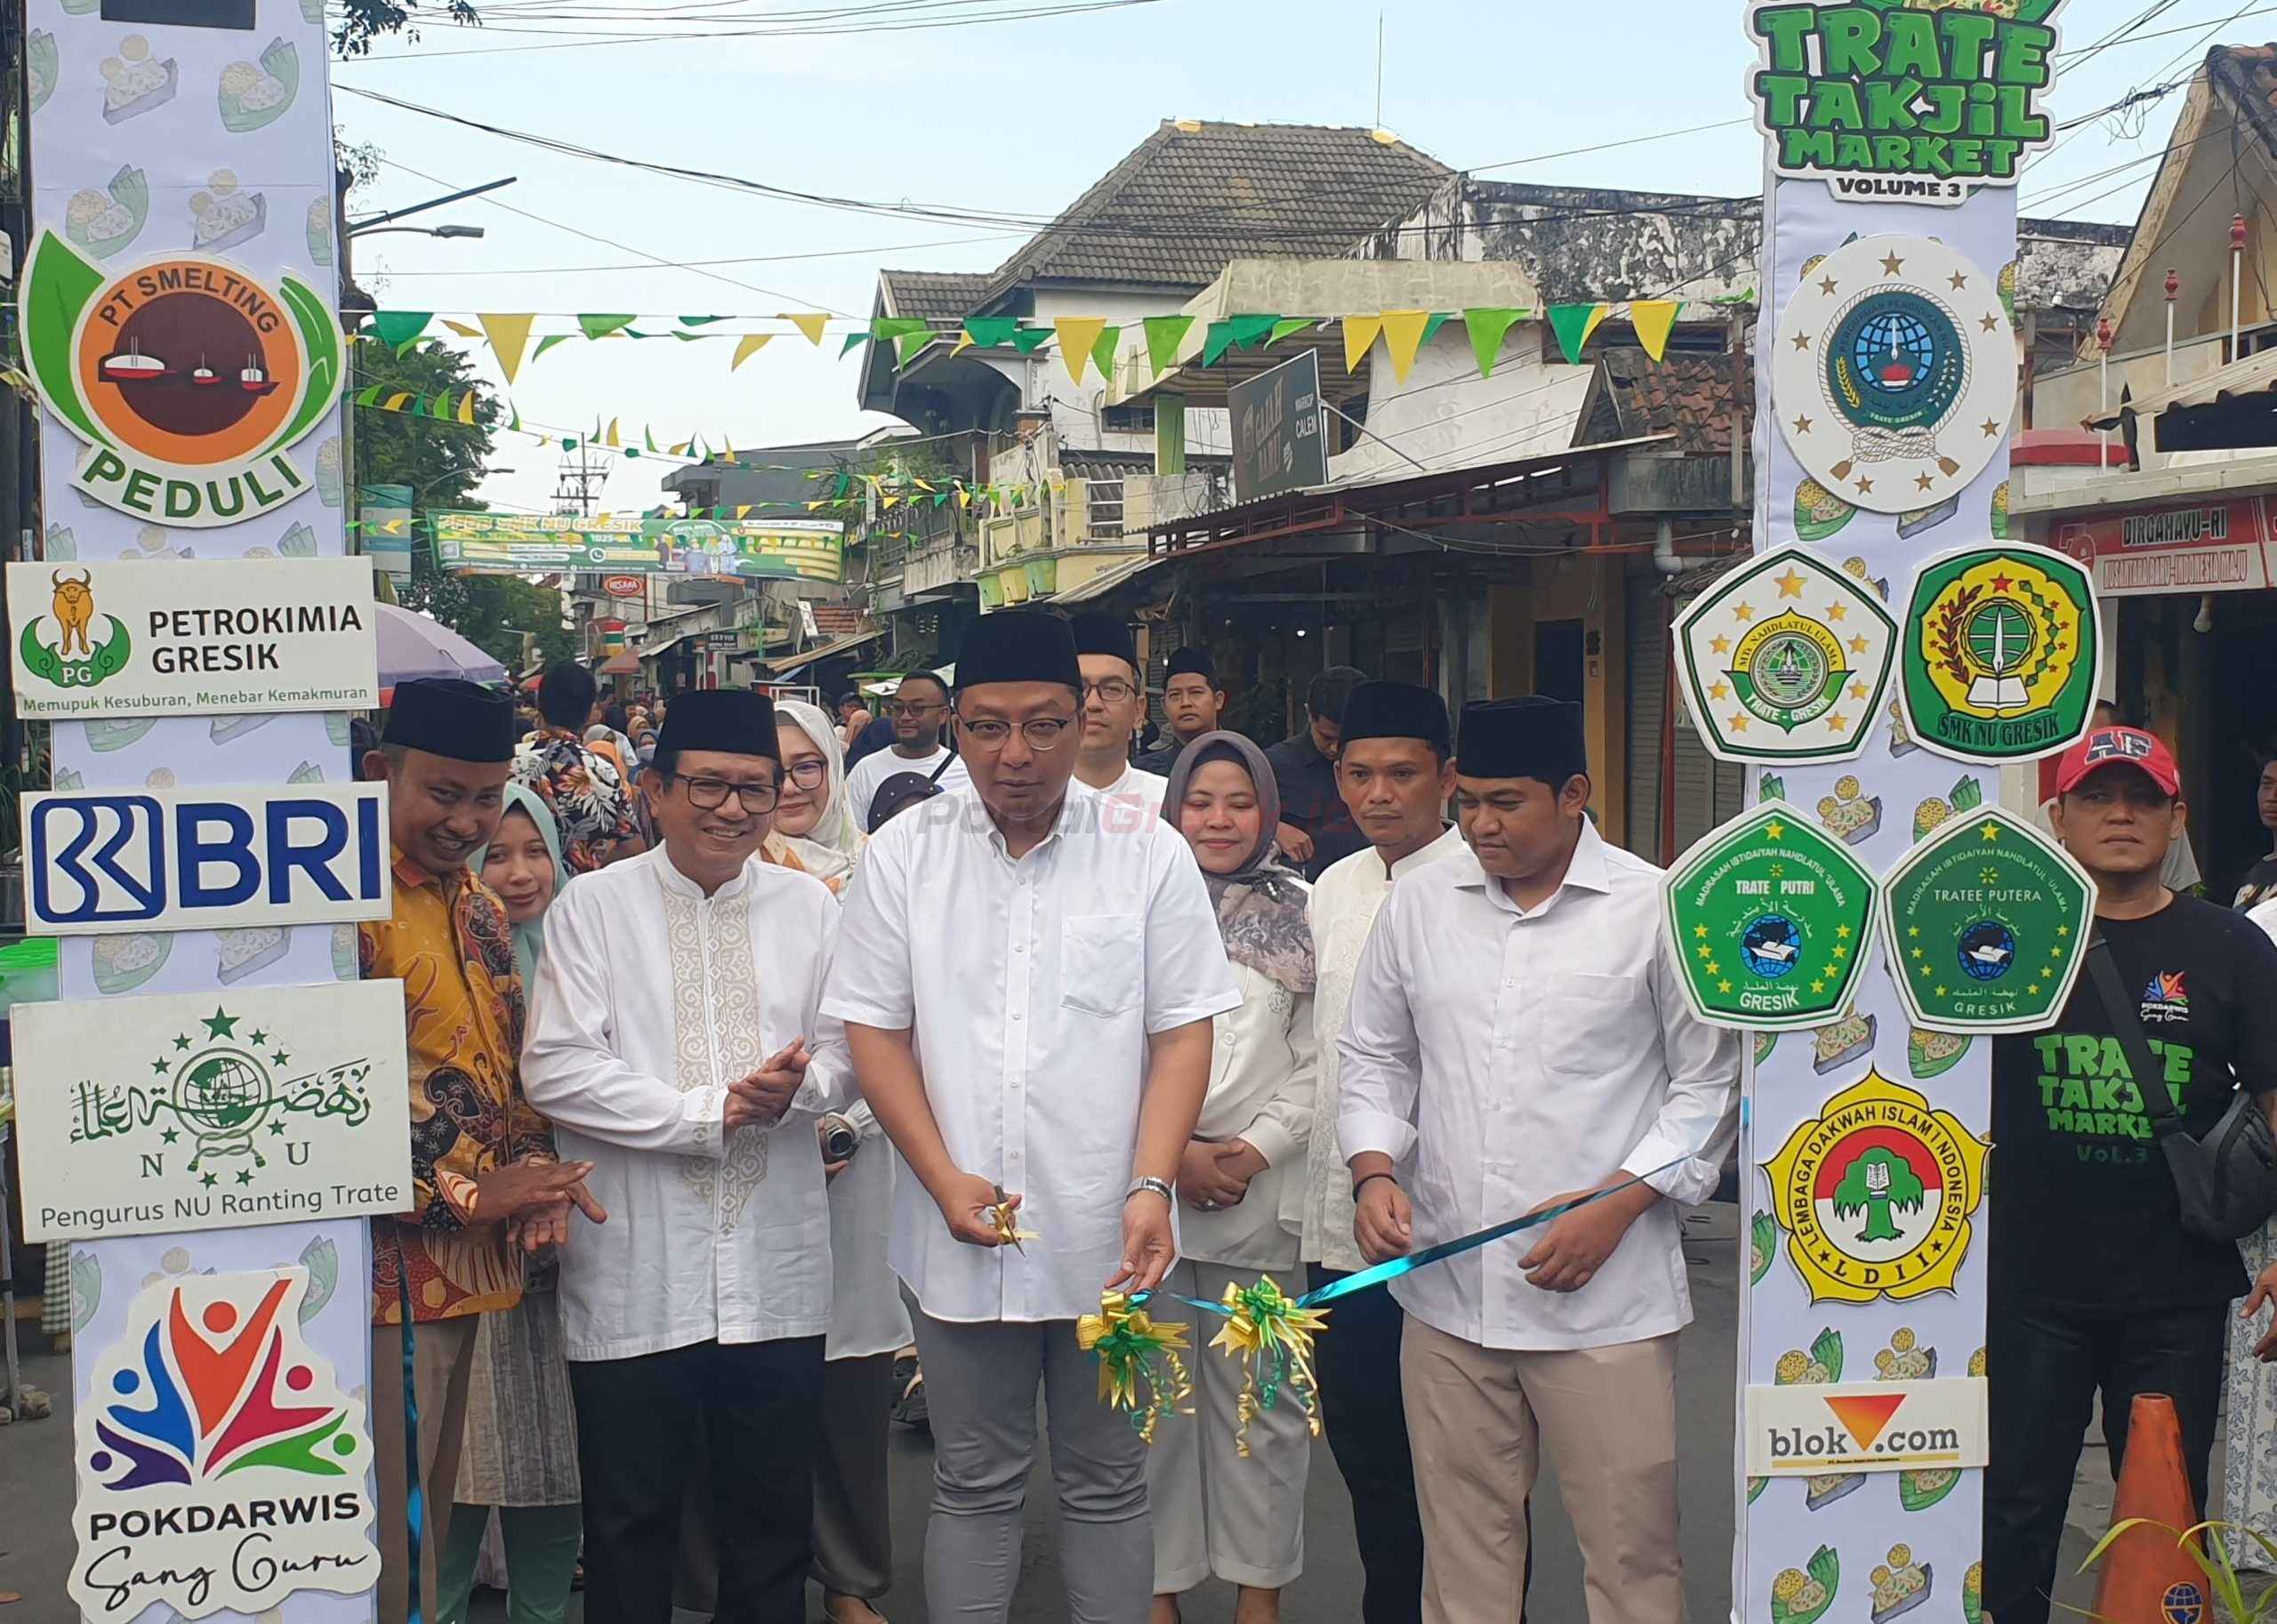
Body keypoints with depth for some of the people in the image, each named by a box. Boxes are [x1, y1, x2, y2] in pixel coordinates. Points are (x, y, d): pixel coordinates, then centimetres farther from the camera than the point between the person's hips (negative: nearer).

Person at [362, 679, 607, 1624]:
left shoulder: (478, 908, 14)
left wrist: (533, 1177, 3)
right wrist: (466, 1197, -15)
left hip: (468, 1263, 9)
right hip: (388, 1264, -8)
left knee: (431, 1512, 18)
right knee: (387, 1544, -3)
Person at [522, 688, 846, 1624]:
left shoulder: (809, 906, 7)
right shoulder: (594, 906, -1)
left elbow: (844, 1053, 7)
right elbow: (556, 1071, -9)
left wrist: (794, 1086, -15)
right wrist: (708, 1112, -14)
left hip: (775, 1270, 2)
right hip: (634, 1274, -2)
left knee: (774, 1513, 13)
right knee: (630, 1519, 10)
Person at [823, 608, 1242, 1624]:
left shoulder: (1150, 853, -1)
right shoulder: (903, 855, 1)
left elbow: (1183, 1033, -2)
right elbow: (874, 1028, 1)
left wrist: (1152, 1186, -15)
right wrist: (946, 1181, -10)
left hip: (1106, 1236, 0)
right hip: (959, 1235, 1)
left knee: (1107, 1484, 12)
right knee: (974, 1488, 12)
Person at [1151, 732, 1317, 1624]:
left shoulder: (1299, 915, 7)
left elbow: (1316, 1060, 5)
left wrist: (1257, 1148, -8)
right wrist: (1174, 1153, -7)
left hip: (1265, 1189, 1)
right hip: (1148, 1183, -1)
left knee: (1262, 1398, 6)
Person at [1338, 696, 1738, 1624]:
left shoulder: (1657, 909, -3)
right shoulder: (1419, 904, 7)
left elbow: (1708, 1085, 0)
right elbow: (1375, 1058, 16)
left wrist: (1618, 1202, -11)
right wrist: (1375, 1172, -1)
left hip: (1605, 1299, -3)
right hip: (1445, 1289, 4)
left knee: (1630, 1546, 3)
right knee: (1462, 1546, 13)